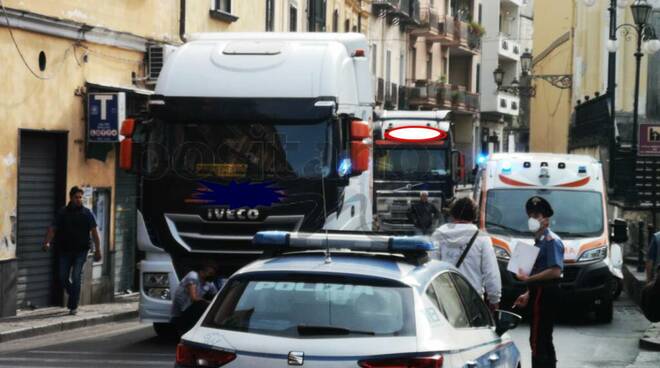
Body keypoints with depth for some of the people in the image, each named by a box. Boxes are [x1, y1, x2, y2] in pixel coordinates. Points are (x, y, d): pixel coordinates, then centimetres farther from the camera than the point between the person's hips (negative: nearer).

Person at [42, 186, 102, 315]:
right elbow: (53, 228, 1)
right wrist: (47, 243, -16)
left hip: (81, 251, -2)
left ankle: (73, 306, -2)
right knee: (63, 277, 3)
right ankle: (74, 296, 28)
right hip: (65, 250, 2)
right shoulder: (62, 212, 6)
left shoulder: (87, 213, 2)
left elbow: (94, 232, 0)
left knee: (76, 278, -8)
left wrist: (97, 250, -7)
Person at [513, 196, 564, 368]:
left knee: (537, 341, -13)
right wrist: (528, 294, 23)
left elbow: (555, 271, -22)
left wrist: (528, 278, -20)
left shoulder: (551, 241, -12)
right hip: (540, 294, 11)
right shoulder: (539, 240, 19)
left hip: (546, 294, -11)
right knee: (545, 341, 16)